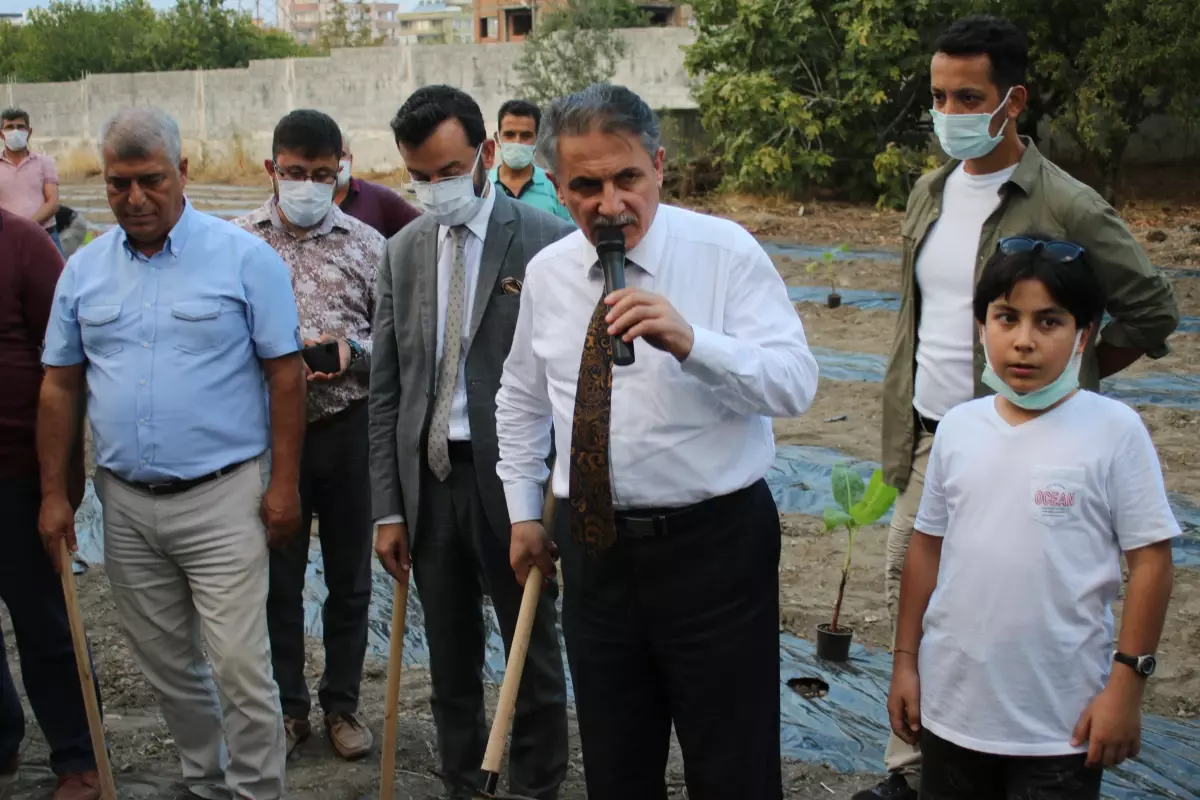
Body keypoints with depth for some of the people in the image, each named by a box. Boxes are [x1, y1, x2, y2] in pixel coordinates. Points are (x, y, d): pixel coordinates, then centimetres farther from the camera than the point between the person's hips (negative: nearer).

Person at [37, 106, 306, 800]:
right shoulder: (84, 270, 7)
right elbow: (62, 387, 12)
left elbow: (286, 374, -5)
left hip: (222, 499, -4)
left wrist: (284, 484, -9)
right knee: (167, 667, 15)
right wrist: (55, 494, 9)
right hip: (126, 505, 5)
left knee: (240, 665, -6)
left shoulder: (244, 258, -6)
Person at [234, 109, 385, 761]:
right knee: (279, 576, 11)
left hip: (348, 428, 1)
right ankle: (289, 705, 28)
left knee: (350, 577, 11)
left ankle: (342, 703, 29)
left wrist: (353, 351, -16)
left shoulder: (367, 244, 1)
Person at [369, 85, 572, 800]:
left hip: (510, 478, -4)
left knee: (534, 655, 9)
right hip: (428, 480, 5)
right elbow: (387, 391, 9)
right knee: (451, 661, 16)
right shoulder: (404, 252, 7)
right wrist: (389, 508, 6)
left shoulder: (547, 243, -8)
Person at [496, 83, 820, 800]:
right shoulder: (547, 272, 4)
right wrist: (523, 512, 16)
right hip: (594, 547, 4)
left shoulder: (726, 251, -9)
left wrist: (689, 341, -35)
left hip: (716, 545, -4)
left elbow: (795, 384, -20)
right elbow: (522, 400, 18)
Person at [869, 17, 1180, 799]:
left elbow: (1153, 312, -4)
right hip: (929, 441, 7)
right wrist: (903, 429, 14)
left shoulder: (1068, 208, -12)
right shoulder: (931, 192, 8)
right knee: (910, 601, 12)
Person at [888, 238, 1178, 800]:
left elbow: (1149, 561, -9)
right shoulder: (958, 427, 0)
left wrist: (1126, 684, -11)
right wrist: (905, 659, 9)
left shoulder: (1114, 431, -12)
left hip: (1060, 718, -4)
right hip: (952, 702, 4)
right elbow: (927, 547, 7)